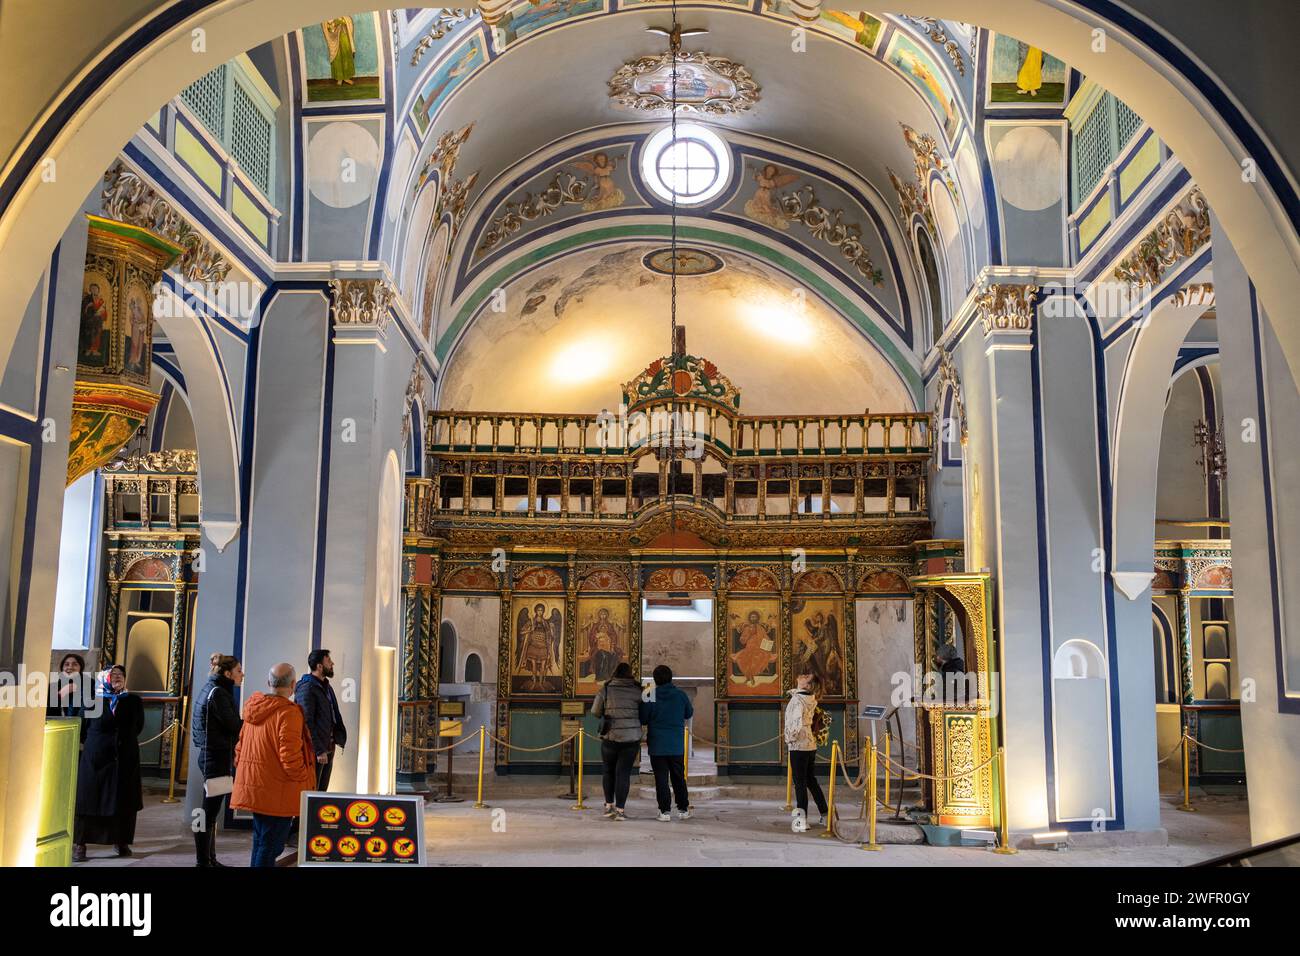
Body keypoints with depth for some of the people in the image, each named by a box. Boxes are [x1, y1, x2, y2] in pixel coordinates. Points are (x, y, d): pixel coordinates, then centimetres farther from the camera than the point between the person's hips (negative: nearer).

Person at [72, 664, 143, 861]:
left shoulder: (134, 702, 4)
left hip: (125, 758, 1)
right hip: (96, 757, -1)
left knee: (124, 802, 5)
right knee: (88, 799, 0)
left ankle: (121, 841, 18)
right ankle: (79, 844, 8)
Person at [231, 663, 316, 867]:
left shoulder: (253, 710, 8)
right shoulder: (288, 713, -18)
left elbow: (240, 748, 16)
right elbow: (290, 758, -22)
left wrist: (243, 775, 25)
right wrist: (305, 778, -6)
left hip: (253, 788, 8)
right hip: (278, 793, -8)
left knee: (260, 842, 20)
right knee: (270, 845, -1)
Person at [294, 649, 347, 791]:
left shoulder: (326, 686, 16)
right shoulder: (307, 688, -15)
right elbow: (307, 724, -20)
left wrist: (340, 736, 9)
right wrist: (319, 751, -22)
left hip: (328, 748, 9)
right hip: (314, 751, -9)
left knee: (322, 790, 13)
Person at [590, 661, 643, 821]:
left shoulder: (605, 689, -3)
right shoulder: (637, 691, -2)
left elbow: (595, 712, 2)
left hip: (610, 736, 0)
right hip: (631, 738, 0)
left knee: (609, 771, 18)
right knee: (624, 773, 4)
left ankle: (609, 805, 21)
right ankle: (619, 809, 2)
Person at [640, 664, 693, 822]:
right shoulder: (681, 695, -5)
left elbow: (643, 719, -6)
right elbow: (689, 714, 8)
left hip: (657, 746, -2)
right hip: (677, 745, 2)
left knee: (661, 779, 3)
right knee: (678, 778, 14)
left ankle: (665, 811, 0)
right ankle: (683, 809, 19)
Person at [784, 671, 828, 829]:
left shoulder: (797, 700, -18)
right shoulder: (811, 698, 5)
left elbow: (797, 723, -28)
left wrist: (790, 739, -15)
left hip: (798, 746, -8)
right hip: (811, 744, 8)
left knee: (799, 782, -2)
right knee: (811, 780, 17)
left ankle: (802, 817, 0)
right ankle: (825, 814, 22)